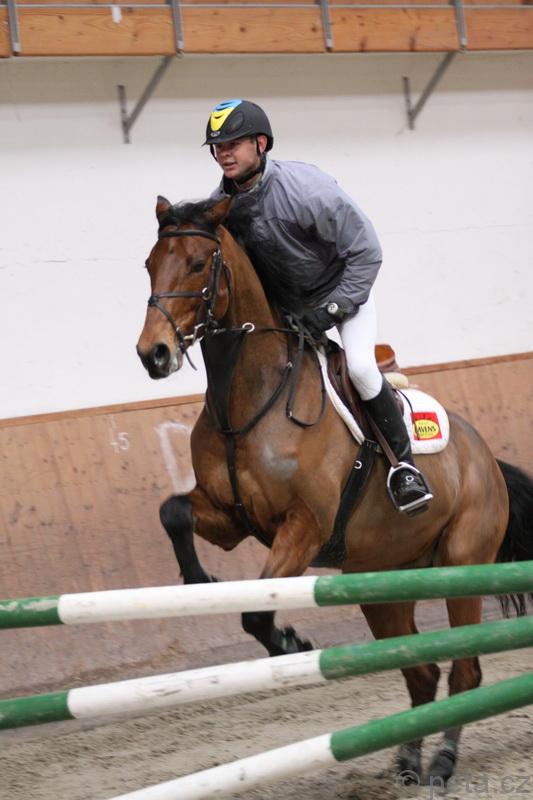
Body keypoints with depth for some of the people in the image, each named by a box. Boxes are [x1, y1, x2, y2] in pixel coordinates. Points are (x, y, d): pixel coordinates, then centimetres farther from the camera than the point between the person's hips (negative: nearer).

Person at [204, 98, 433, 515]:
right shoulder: (219, 206, -14)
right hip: (282, 305, 6)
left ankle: (403, 464, -13)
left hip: (345, 290, -6)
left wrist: (330, 310, -26)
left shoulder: (306, 189, -31)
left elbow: (366, 252, -25)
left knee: (360, 367, -26)